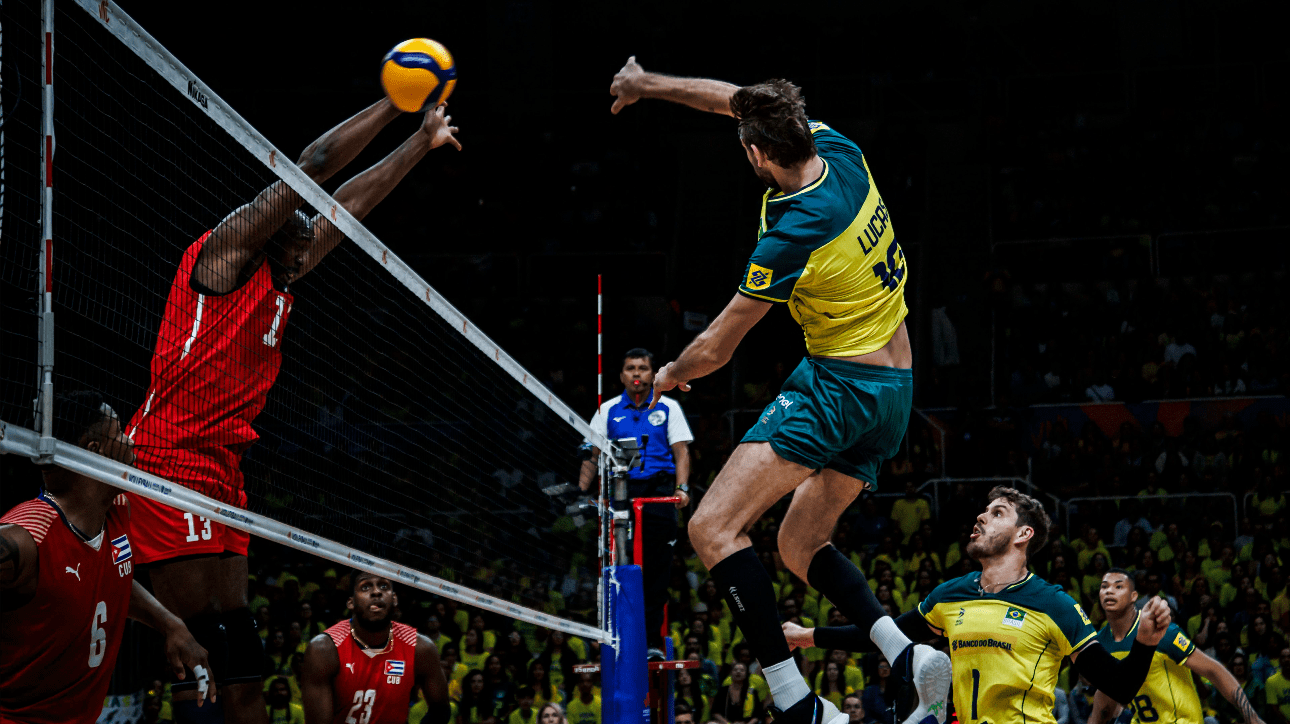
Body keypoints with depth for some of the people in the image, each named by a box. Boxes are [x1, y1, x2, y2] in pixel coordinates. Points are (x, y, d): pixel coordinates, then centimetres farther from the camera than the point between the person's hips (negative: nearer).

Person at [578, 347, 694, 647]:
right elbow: (592, 455, 14)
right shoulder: (608, 411, 15)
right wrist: (581, 491, 0)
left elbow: (681, 452, 6)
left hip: (658, 493, -1)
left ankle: (652, 640, -4)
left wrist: (682, 488, -10)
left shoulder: (668, 408, 12)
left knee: (656, 572, -7)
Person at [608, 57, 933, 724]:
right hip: (894, 392, 9)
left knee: (713, 528, -14)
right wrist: (648, 83, 27)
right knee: (799, 546, 19)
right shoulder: (841, 153, -1)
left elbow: (714, 350, -8)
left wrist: (670, 375, 13)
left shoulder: (791, 237, -22)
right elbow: (732, 98, 18)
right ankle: (909, 656, -1)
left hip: (837, 384, -9)